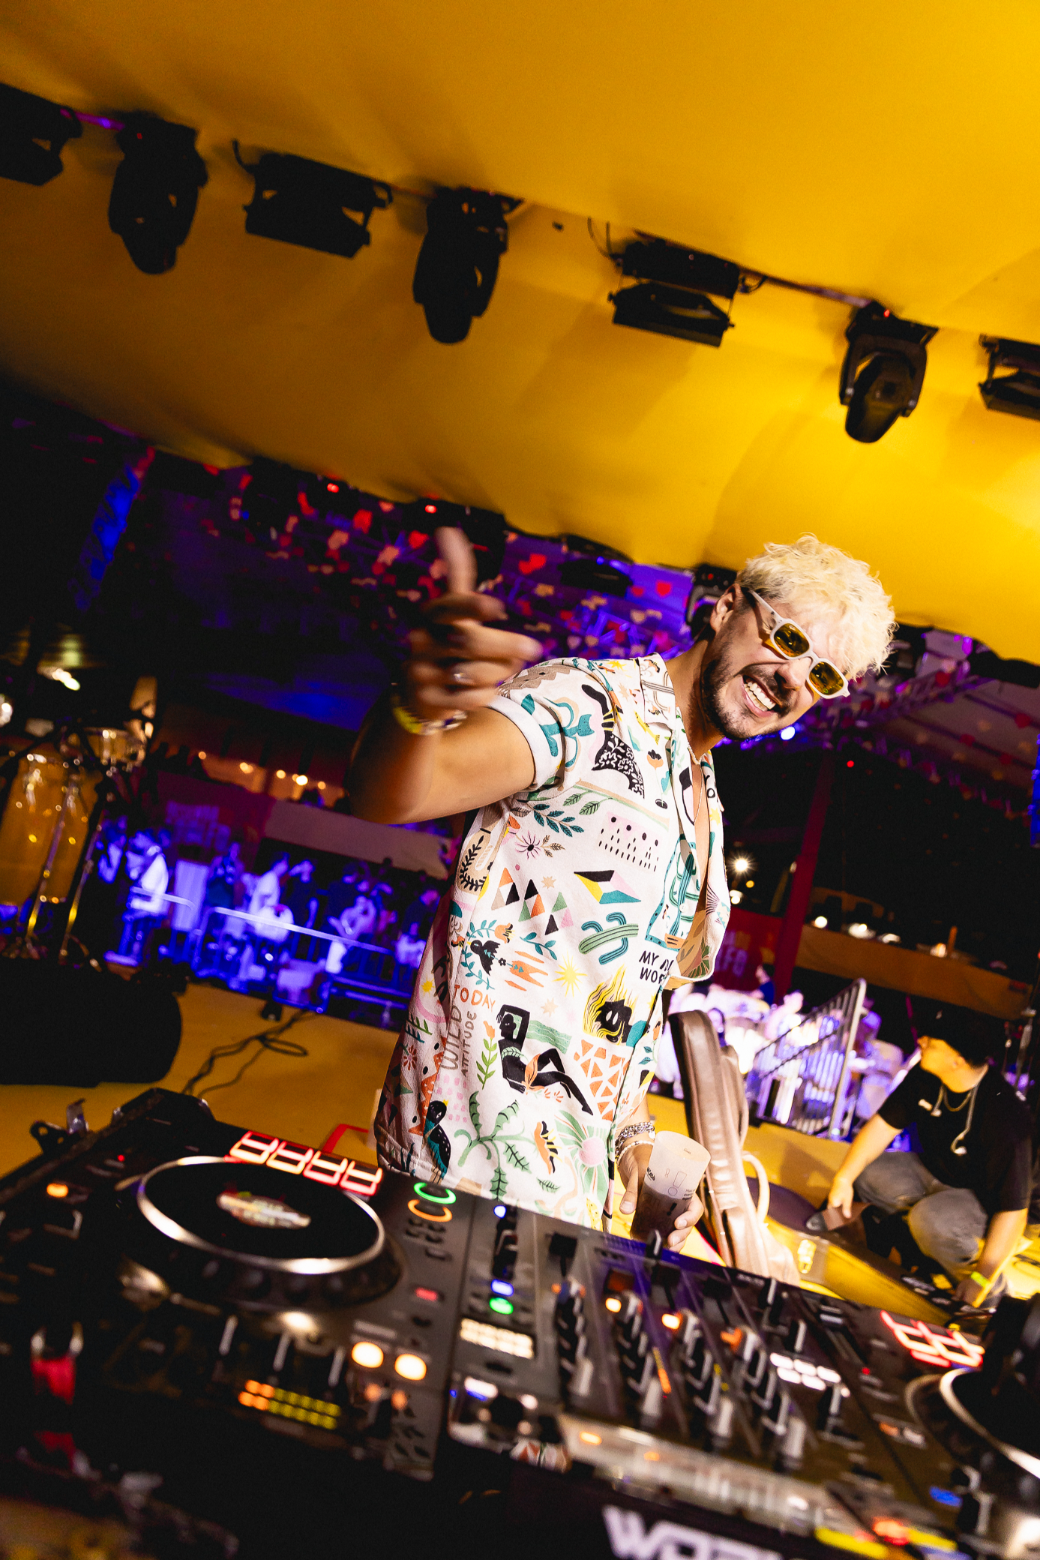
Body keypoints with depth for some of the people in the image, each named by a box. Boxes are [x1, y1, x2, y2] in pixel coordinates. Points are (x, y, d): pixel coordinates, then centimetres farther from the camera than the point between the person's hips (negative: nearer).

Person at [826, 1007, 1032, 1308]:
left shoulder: (1004, 1116, -32)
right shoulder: (925, 1077, -13)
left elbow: (1012, 1209, -27)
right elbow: (884, 1124, -4)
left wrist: (982, 1278, -22)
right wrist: (843, 1179, -12)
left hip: (984, 1198, -6)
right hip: (934, 1171, 6)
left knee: (931, 1219, -35)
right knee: (866, 1174, -16)